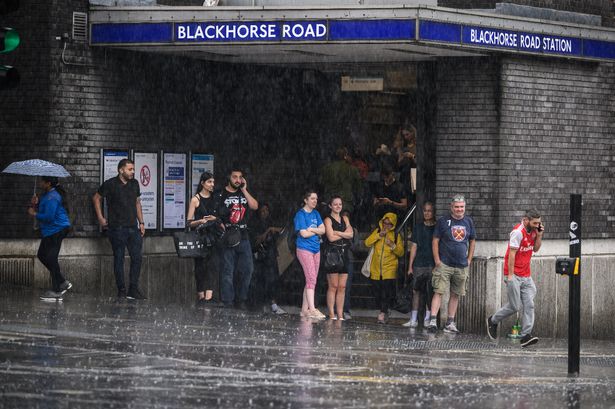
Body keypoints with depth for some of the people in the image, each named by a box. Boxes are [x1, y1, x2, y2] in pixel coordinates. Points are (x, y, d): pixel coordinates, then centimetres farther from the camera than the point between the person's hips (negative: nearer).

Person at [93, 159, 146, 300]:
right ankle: (121, 290, 7)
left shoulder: (134, 184, 9)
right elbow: (97, 198, 6)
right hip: (117, 228, -5)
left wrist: (141, 222, 13)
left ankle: (133, 290, 5)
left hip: (133, 227, 5)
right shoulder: (110, 184, -5)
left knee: (137, 258, 0)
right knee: (119, 258, 2)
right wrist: (100, 218, 3)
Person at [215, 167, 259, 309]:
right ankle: (227, 302, -1)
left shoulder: (244, 194, 16)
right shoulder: (221, 195, 3)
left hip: (243, 237, 4)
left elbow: (254, 206, 0)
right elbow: (215, 216, -2)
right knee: (228, 270, -3)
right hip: (227, 238, -4)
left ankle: (241, 300, 13)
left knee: (247, 269, 3)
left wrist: (244, 190, -1)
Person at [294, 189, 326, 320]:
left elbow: (323, 230, 6)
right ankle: (312, 309, -19)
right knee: (311, 279, -15)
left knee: (311, 280, 5)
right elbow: (304, 233, -14)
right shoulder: (301, 214, -6)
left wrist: (312, 229, -11)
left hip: (315, 249, 7)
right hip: (304, 249, -7)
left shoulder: (315, 213, 14)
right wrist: (317, 231, -1)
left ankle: (304, 309, 9)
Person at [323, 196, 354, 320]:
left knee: (342, 287, 3)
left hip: (344, 254, 5)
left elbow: (351, 234, 4)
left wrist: (337, 232, -7)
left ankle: (340, 315, 3)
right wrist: (344, 233, 1)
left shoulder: (345, 219, 18)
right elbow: (331, 237, -10)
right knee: (333, 286, -8)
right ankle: (332, 314, -7)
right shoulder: (328, 220, 1)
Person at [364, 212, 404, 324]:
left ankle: (383, 313, -22)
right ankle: (384, 311, 19)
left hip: (390, 269, -3)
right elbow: (367, 243, -2)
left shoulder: (396, 235, 5)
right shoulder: (377, 232, 11)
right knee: (377, 292, 5)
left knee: (387, 291, -17)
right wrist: (379, 235, -12)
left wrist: (392, 245, -18)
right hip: (376, 269, 3)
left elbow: (401, 252, 0)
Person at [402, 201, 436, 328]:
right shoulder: (418, 227, 10)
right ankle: (413, 319, 3)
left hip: (433, 265, -2)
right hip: (419, 264, 2)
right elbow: (414, 247, 11)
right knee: (416, 290, 0)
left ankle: (427, 319, 7)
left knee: (430, 293, -1)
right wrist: (410, 266, 8)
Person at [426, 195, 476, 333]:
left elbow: (472, 241, 19)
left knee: (456, 295, 9)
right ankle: (433, 320, -16)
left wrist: (469, 260, 10)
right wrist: (437, 260, -9)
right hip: (444, 264, -4)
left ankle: (450, 323, 16)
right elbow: (435, 241, -2)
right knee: (439, 291, -12)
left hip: (462, 266, 4)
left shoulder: (468, 221, 9)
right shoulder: (443, 221, -3)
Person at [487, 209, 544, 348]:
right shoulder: (518, 232, -16)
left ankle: (526, 336, -7)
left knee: (529, 305, -4)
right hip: (514, 276, -8)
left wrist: (539, 235, 0)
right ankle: (493, 321, 19)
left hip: (526, 276, 8)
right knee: (515, 306, -4)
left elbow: (535, 248, 17)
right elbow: (512, 254, -17)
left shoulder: (533, 230, 9)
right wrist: (510, 275, -19)